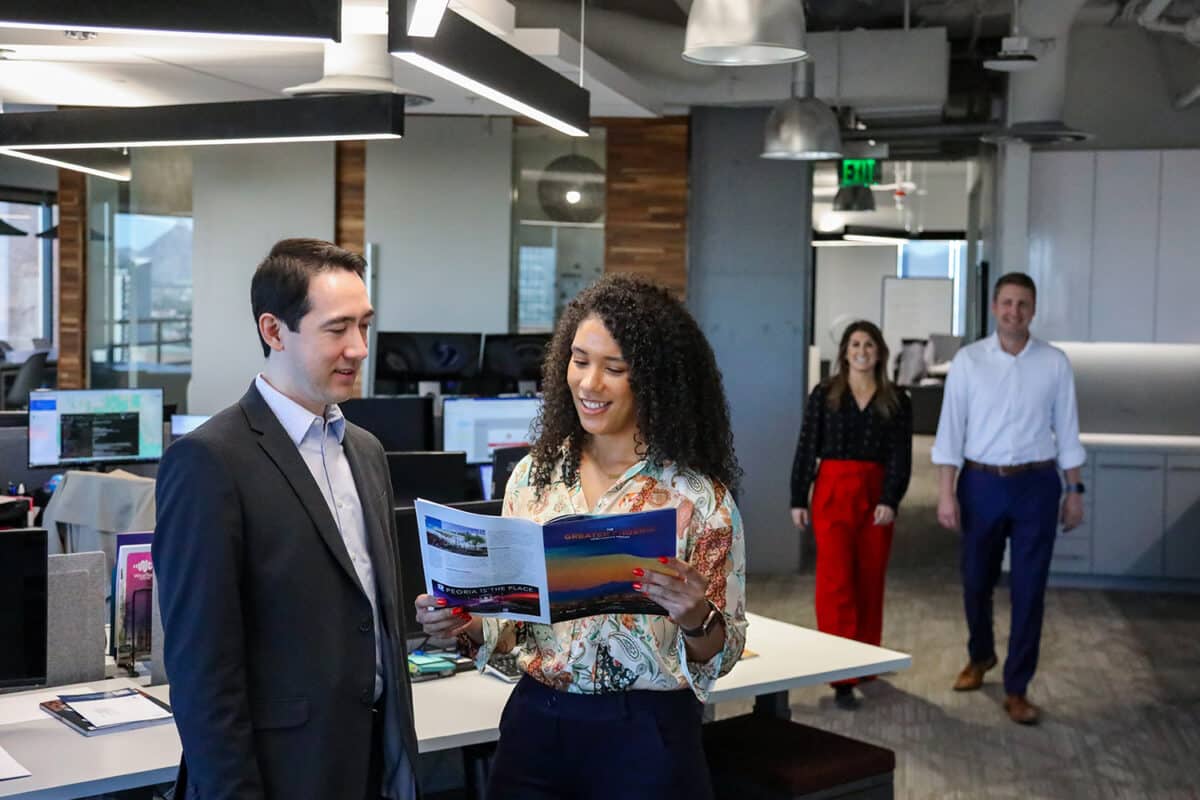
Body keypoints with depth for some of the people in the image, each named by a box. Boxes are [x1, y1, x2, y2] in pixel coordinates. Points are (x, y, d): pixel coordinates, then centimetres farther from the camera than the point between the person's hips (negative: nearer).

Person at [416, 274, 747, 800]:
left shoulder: (698, 496, -10)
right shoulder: (534, 475, 1)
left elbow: (720, 656, -7)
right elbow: (512, 615, 7)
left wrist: (696, 619, -27)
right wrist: (464, 623, -13)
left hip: (644, 740, -3)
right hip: (534, 724, 4)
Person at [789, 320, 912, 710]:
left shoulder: (896, 400, 6)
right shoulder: (824, 395, 3)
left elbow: (901, 455, 0)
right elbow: (806, 448, 3)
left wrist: (890, 500, -12)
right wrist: (798, 499, -1)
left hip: (877, 495, 2)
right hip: (833, 492, -2)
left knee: (870, 581, 10)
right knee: (836, 581, -8)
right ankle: (842, 677, -8)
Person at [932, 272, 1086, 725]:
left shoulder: (1054, 363, 0)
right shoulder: (968, 360, -3)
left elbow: (1066, 430, 5)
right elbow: (951, 429, -4)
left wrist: (1074, 491, 4)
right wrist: (946, 493, -8)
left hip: (1036, 485, 0)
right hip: (981, 484, 0)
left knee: (1028, 590, 1)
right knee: (976, 582, 14)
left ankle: (1016, 689, 12)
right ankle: (980, 656, 42)